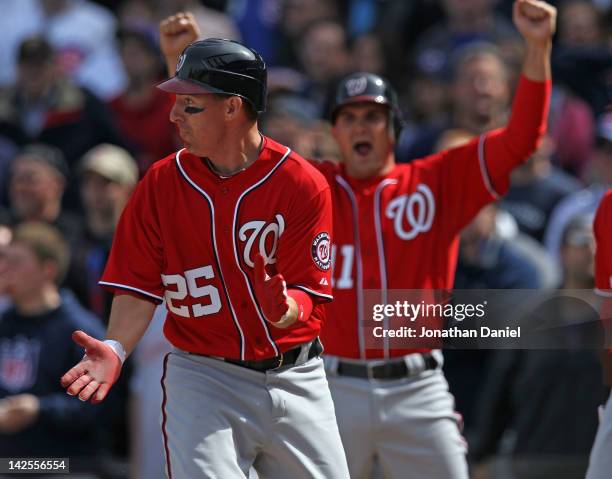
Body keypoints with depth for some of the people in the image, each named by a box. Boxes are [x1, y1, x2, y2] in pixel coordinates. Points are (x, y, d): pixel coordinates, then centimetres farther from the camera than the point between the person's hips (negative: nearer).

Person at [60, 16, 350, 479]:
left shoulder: (304, 184, -8)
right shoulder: (160, 185, -2)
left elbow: (309, 296, -10)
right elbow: (141, 285, -3)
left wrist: (285, 311, -34)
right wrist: (116, 348, -21)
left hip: (294, 377, 0)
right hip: (203, 379, 0)